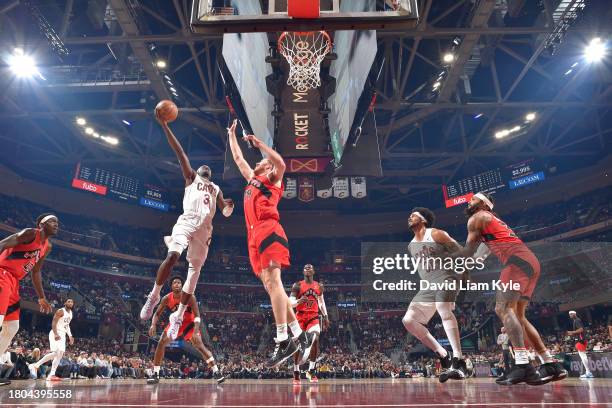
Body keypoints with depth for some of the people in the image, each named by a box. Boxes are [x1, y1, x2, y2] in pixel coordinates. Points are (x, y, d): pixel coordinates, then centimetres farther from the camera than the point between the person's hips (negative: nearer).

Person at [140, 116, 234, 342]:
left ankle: (178, 316, 8)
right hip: (187, 221, -3)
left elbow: (226, 213, 19)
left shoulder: (216, 189, 29)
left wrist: (229, 206, -6)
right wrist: (165, 125, 5)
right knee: (172, 255, -26)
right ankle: (154, 296, -4)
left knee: (195, 270, 0)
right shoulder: (191, 177, 21)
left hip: (205, 228, 3)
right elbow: (179, 151, 12)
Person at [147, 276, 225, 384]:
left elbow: (197, 315, -26)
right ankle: (155, 374, 2)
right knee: (161, 344, -10)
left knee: (200, 346, -17)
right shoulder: (167, 298, -17)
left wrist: (196, 331, -38)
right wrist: (153, 324, -26)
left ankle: (216, 372, -16)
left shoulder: (189, 297, -27)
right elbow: (157, 314, -5)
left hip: (189, 323, -4)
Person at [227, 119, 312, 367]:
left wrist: (259, 144, -6)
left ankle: (283, 341, -21)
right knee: (271, 286, 0)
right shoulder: (252, 179, 32)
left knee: (272, 282, -18)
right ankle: (300, 336, 3)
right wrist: (232, 135, 48)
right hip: (254, 235, 8)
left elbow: (281, 163, -11)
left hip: (268, 230, -7)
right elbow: (237, 158, 44)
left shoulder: (273, 179, 12)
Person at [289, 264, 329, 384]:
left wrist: (325, 317, 13)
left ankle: (311, 371, -8)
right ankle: (296, 373, 15)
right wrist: (298, 301, -28)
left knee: (315, 340, -20)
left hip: (313, 317, 1)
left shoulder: (319, 286, 9)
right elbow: (290, 302, -7)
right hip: (300, 317, -1)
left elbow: (321, 302, 20)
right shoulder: (297, 285, -2)